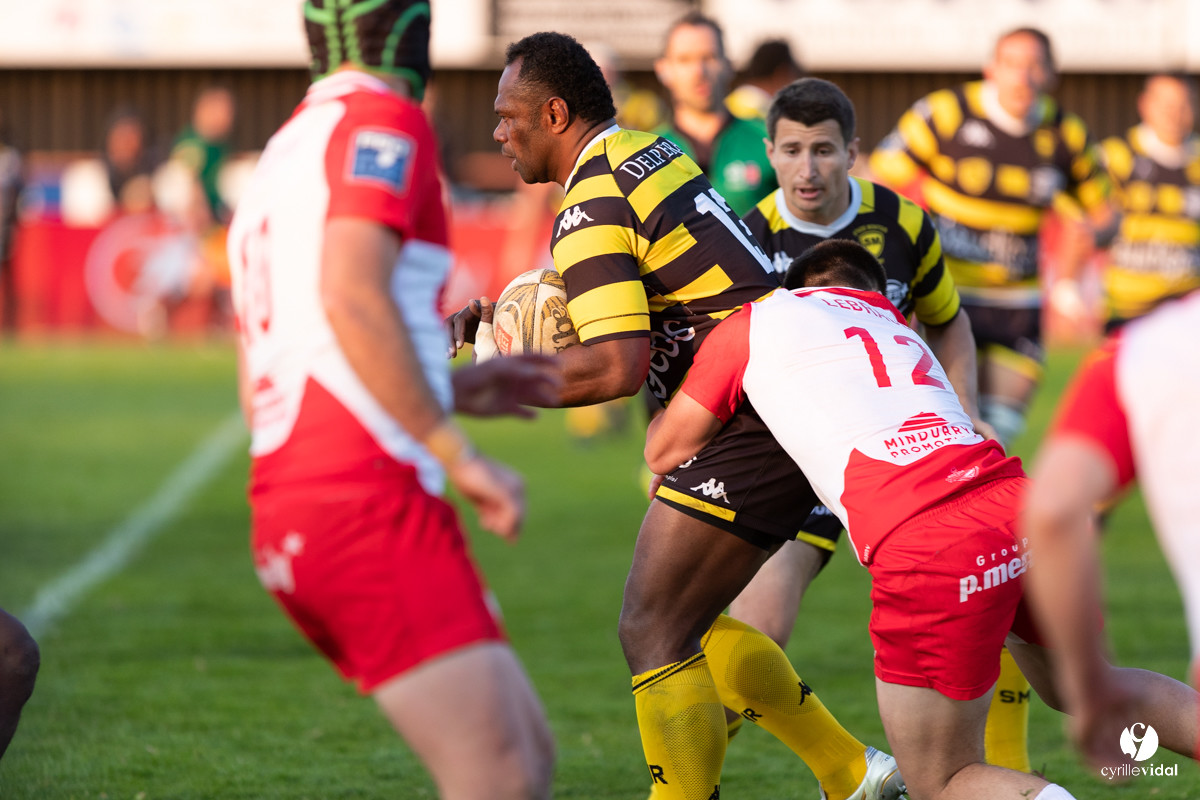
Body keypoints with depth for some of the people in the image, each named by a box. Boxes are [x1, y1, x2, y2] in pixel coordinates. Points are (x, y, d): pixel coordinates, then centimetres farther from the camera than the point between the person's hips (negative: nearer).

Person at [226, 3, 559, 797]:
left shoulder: (285, 153, 24)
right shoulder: (382, 120, -4)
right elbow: (352, 296, -20)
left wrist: (453, 386, 27)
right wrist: (458, 451, -18)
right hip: (369, 501, -10)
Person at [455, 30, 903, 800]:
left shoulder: (591, 209, -16)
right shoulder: (650, 154, 14)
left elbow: (617, 366, -25)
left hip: (754, 431, -10)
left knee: (653, 633, -8)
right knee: (685, 626, 18)